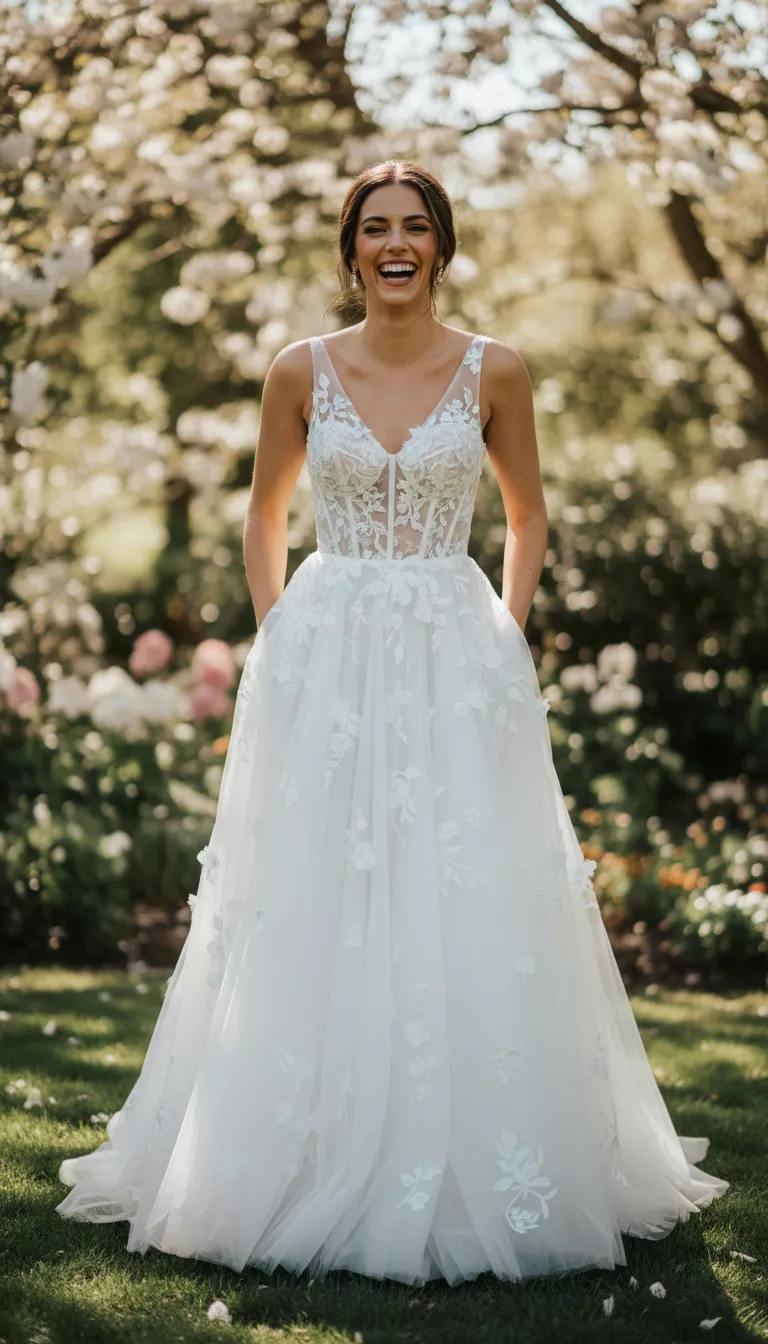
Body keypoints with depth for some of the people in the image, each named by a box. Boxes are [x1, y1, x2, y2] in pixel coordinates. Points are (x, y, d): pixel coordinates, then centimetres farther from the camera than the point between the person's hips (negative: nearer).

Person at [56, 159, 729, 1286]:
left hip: (459, 661, 0)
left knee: (469, 918, -1)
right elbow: (265, 515, 15)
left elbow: (529, 516, 13)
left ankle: (476, 1178, 11)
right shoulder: (302, 371, 4)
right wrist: (278, 637, 5)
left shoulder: (494, 372, 2)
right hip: (325, 664, 1)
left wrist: (508, 632, 2)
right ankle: (320, 1175, 11)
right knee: (315, 917, 1)